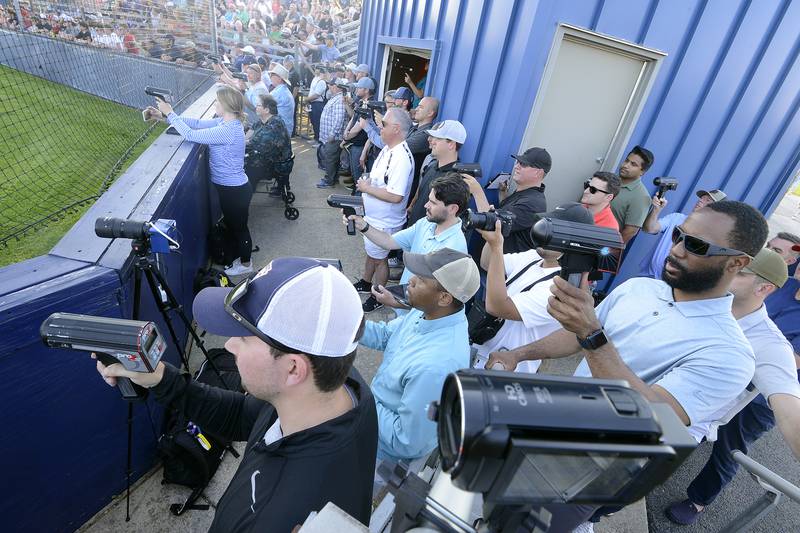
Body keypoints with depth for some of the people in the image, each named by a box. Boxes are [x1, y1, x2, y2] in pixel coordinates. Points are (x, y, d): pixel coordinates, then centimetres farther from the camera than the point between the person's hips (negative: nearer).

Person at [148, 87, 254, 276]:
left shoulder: (228, 130, -28)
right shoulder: (224, 121, 2)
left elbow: (191, 135, -25)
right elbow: (198, 123, 6)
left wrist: (170, 113, -13)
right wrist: (164, 115, 1)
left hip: (235, 190, -9)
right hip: (230, 187, 9)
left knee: (238, 227, 10)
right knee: (233, 225, 24)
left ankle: (245, 264, 31)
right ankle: (243, 254, 43)